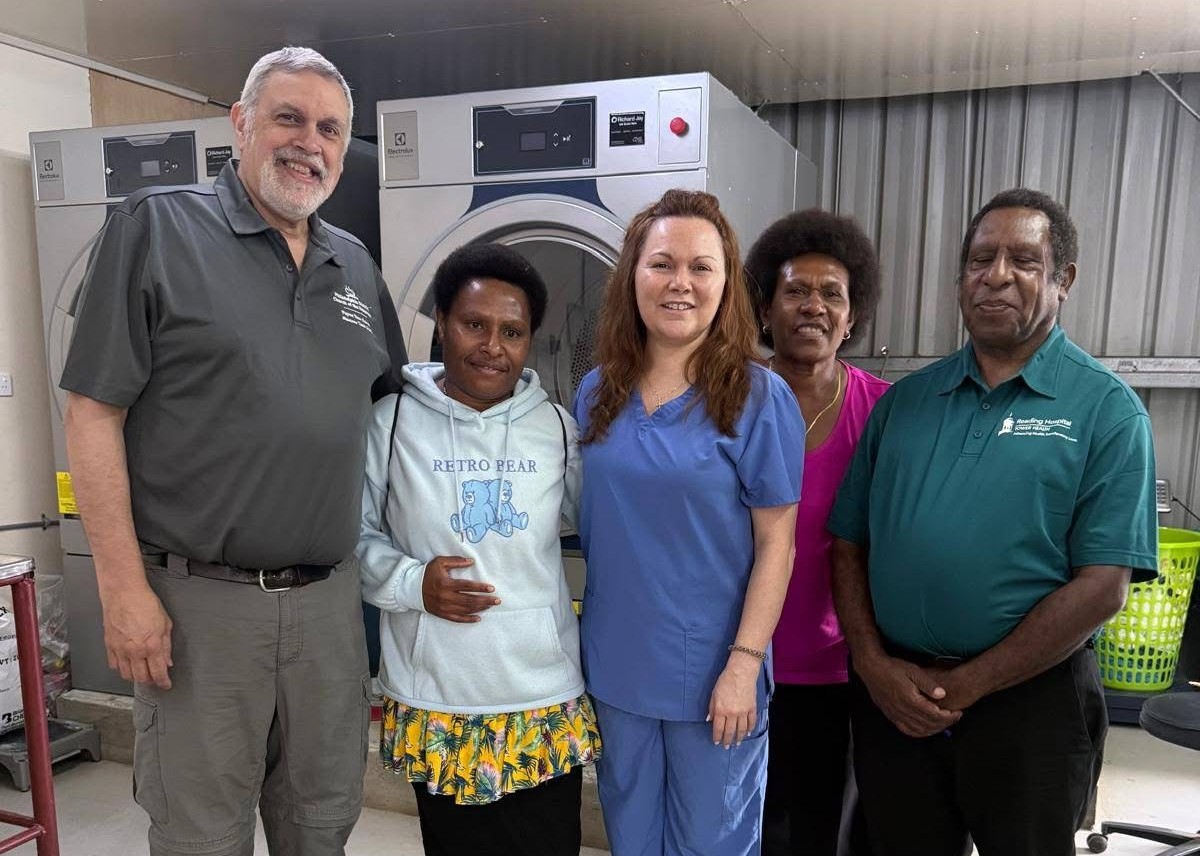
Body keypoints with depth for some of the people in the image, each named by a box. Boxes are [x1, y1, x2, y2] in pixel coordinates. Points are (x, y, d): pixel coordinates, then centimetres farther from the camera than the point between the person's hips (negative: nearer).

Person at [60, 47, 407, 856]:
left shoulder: (357, 266, 10)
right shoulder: (158, 227, -5)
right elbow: (95, 414, -9)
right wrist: (125, 589, -13)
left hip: (328, 600, 5)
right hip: (199, 599, -4)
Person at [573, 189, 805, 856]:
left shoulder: (757, 397, -12)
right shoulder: (598, 395, 1)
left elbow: (776, 543, -11)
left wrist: (744, 663, -15)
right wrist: (588, 636, 8)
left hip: (710, 671, -4)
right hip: (616, 663, 4)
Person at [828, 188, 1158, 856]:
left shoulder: (1108, 410, -5)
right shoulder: (905, 400, 6)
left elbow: (1103, 586, -12)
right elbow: (848, 544, 5)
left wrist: (967, 685, -13)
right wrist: (874, 665, -7)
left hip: (1030, 697, -3)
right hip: (890, 697, 4)